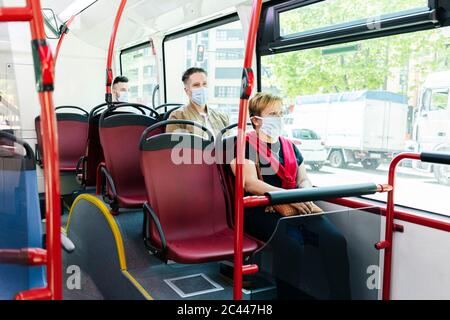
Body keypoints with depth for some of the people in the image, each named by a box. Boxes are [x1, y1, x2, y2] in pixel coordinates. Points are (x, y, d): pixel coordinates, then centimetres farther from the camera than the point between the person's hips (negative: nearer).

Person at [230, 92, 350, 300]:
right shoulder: (244, 146, 3)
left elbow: (304, 179, 23)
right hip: (260, 211, -5)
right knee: (292, 242, -35)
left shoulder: (289, 147, 23)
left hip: (294, 208, 6)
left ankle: (341, 295, -15)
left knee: (335, 239, -21)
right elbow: (251, 184, -11)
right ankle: (290, 294, -19)